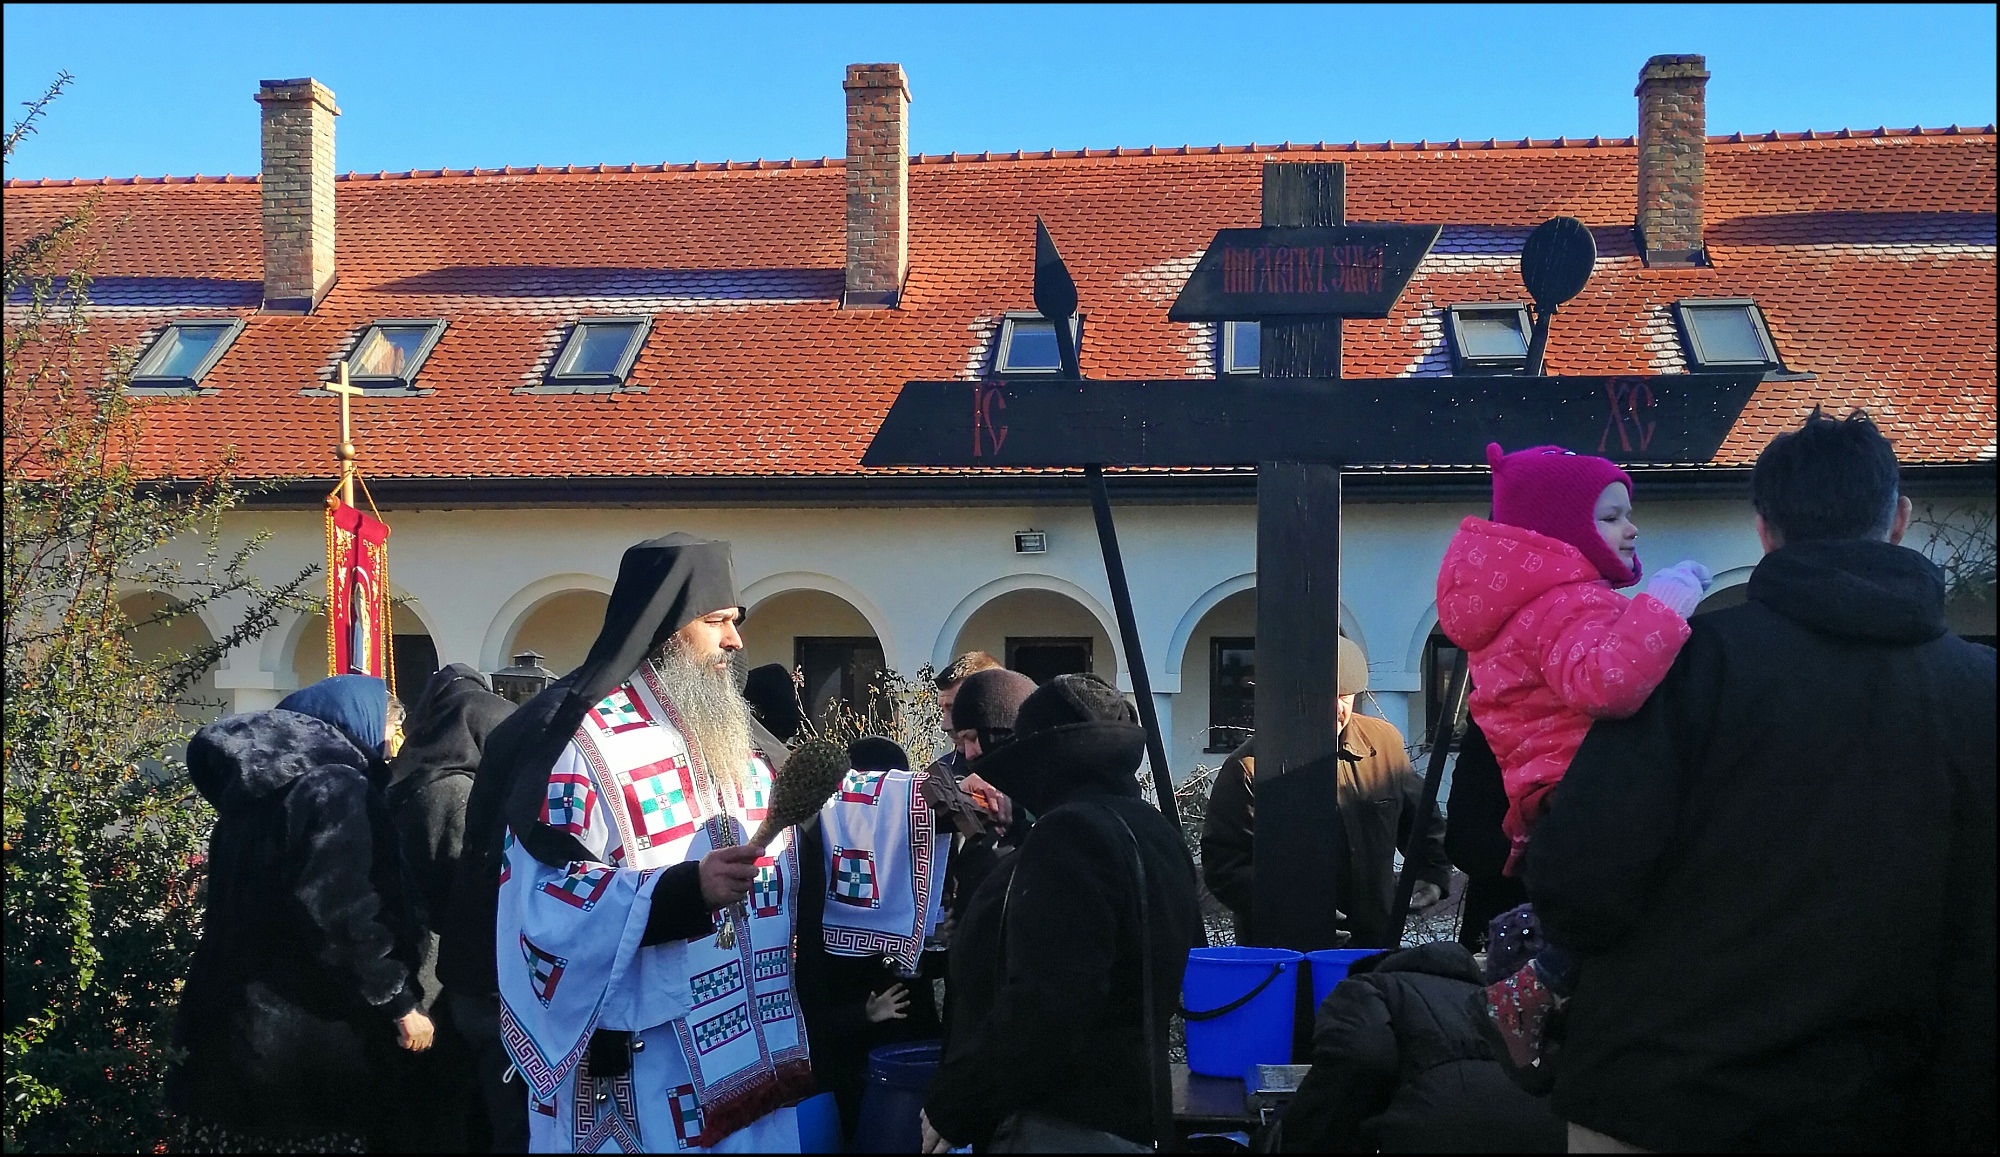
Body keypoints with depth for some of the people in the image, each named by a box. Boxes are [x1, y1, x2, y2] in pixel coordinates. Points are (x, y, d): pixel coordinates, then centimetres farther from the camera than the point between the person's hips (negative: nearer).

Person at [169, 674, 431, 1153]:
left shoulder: (260, 782, 10)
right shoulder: (338, 790, -16)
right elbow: (342, 919, -22)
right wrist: (399, 1003, -16)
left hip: (240, 1016, 8)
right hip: (309, 1035, -8)